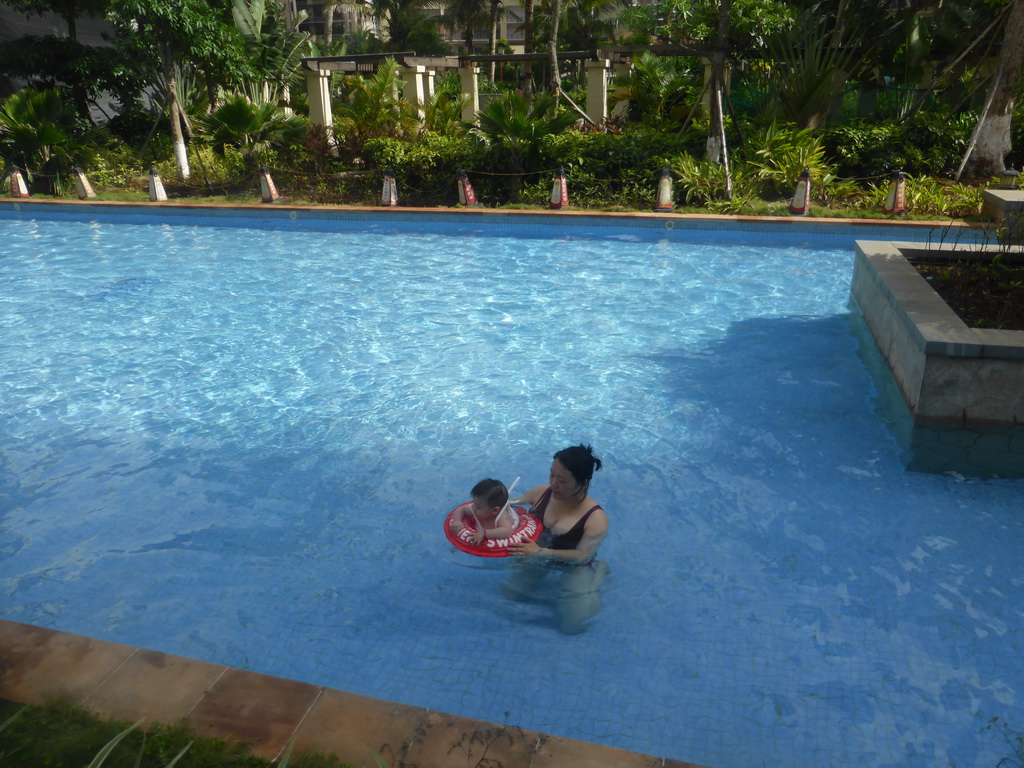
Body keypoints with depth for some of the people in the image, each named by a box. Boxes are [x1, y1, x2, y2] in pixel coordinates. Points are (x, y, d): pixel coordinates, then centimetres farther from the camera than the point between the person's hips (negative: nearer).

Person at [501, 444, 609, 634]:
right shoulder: (541, 493, -21)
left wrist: (541, 552, -42)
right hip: (539, 553, 4)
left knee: (571, 625, -2)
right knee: (511, 593, 8)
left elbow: (583, 556, -30)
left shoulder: (596, 518, -32)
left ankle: (598, 572, 18)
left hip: (574, 565, -4)